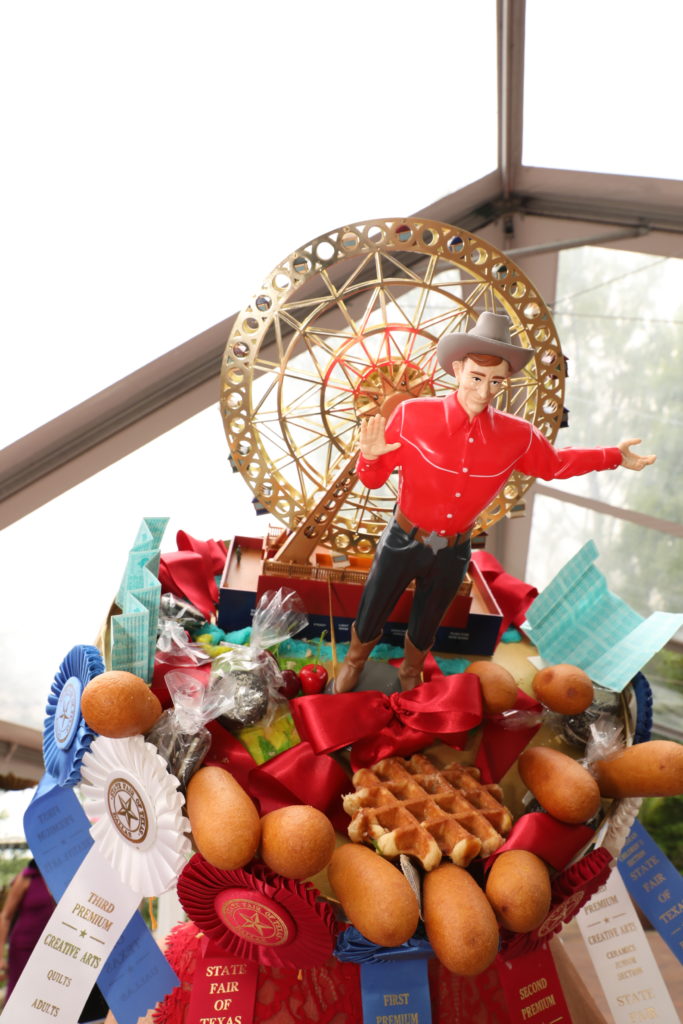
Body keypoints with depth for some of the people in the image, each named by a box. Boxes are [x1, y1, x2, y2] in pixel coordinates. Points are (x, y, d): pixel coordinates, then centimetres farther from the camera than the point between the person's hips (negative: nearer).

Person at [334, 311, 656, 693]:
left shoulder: (517, 436, -15)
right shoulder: (413, 415, -23)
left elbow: (554, 463, 6)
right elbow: (374, 479, -14)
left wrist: (615, 456, 3)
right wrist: (370, 456, -36)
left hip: (454, 552, 2)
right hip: (404, 542, -2)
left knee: (425, 627, 26)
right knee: (371, 615, 19)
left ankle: (411, 672, 58)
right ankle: (354, 661, 54)